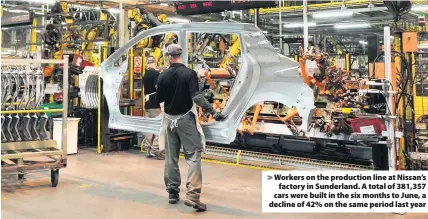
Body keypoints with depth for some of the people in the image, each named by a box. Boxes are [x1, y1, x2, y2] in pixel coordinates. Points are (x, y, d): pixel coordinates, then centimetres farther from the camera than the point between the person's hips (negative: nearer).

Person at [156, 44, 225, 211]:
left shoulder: (163, 76, 2)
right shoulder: (189, 73, -9)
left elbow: (159, 100, 8)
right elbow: (196, 96, -20)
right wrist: (213, 112, -21)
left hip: (169, 119, 4)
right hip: (185, 119, -4)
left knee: (171, 157, 13)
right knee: (193, 156, -5)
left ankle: (172, 192, 20)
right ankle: (192, 195, -16)